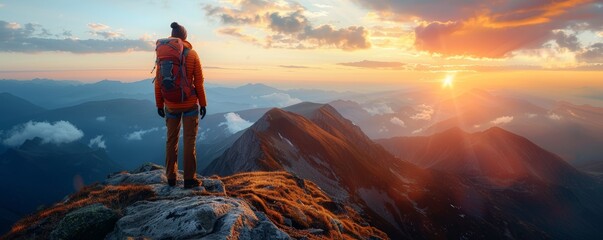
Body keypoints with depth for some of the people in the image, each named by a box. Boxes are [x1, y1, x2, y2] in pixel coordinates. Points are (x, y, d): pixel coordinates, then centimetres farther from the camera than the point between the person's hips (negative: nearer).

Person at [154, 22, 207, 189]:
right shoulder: (192, 54, -6)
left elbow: (158, 82, -1)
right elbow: (199, 82, -7)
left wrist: (159, 104, 9)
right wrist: (203, 104, 0)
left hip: (171, 105, 3)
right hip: (190, 104, -2)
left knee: (171, 139, 14)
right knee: (189, 141, 3)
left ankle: (171, 177, 19)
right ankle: (189, 178, 6)